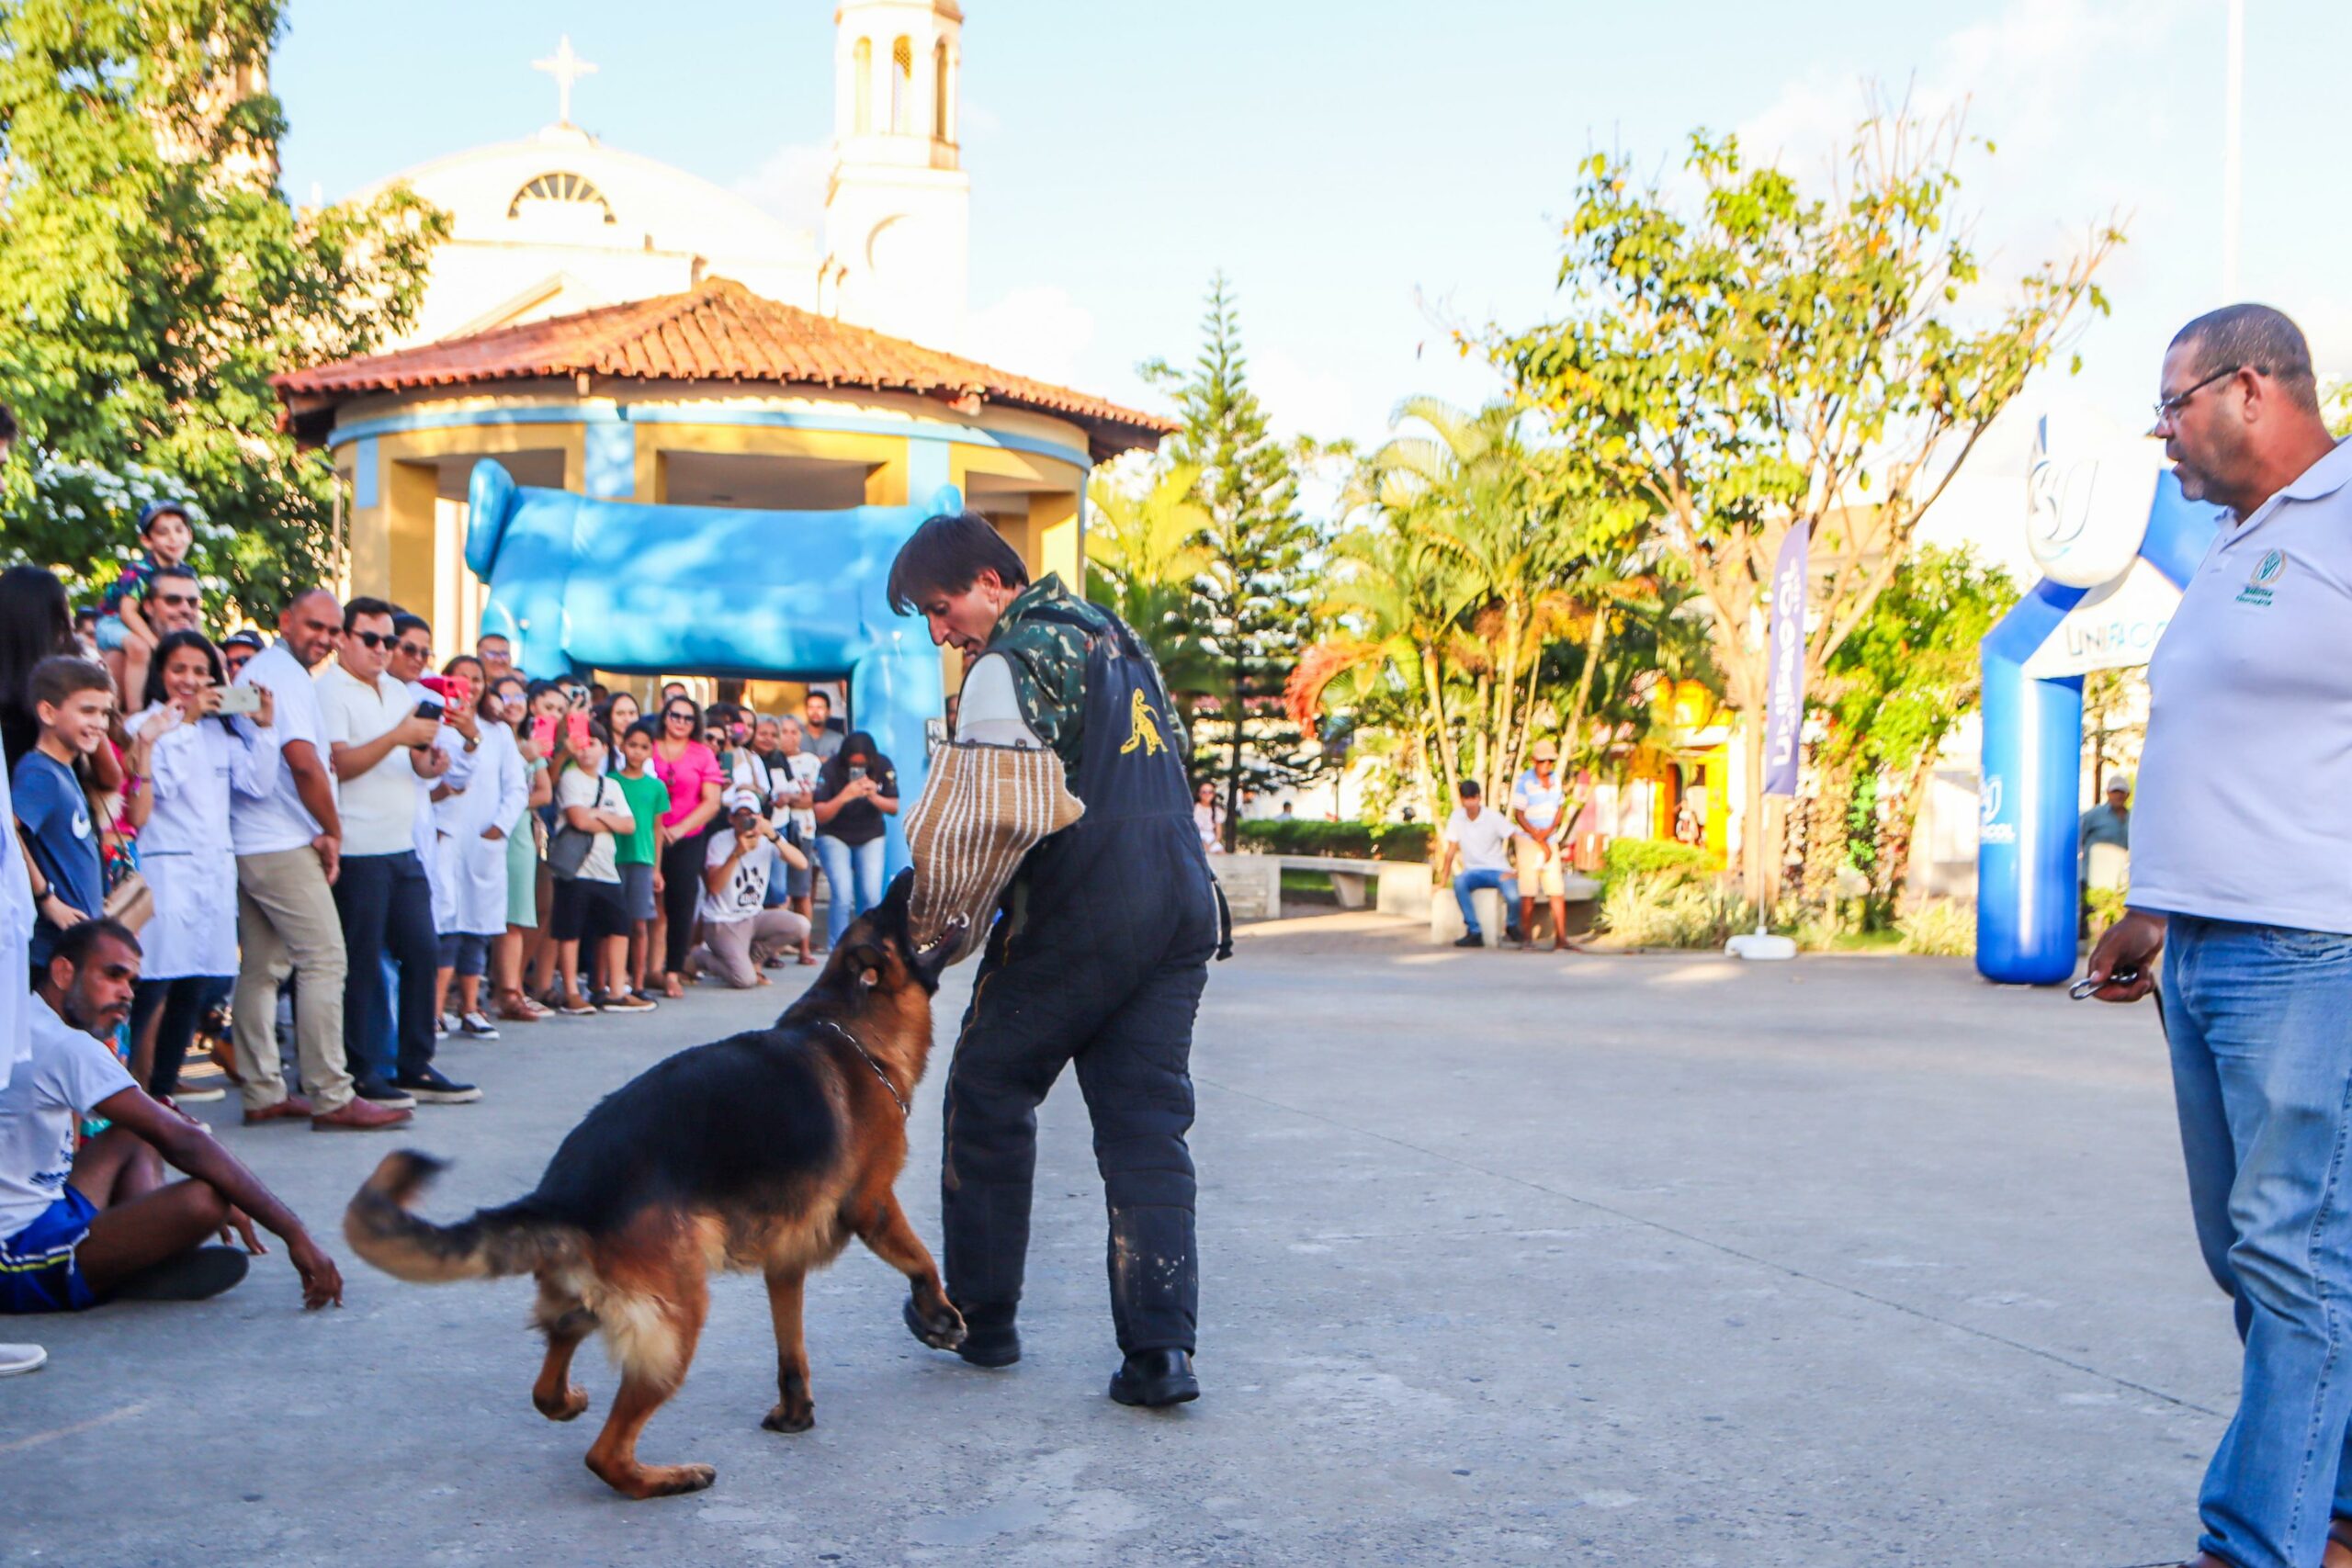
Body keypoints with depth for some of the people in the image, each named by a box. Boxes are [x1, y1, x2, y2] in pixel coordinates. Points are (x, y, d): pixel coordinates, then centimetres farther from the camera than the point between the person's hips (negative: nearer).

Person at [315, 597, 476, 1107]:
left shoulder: (398, 691, 19)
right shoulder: (329, 691, -6)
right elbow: (340, 764, -16)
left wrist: (430, 761, 2)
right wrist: (399, 736, -24)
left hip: (403, 848, 8)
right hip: (359, 850, -8)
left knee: (422, 951, 7)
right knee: (362, 964, -3)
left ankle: (414, 1066, 16)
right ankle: (360, 1074, 5)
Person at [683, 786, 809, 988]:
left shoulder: (767, 841, 0)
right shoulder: (720, 841, -11)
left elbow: (801, 863, -18)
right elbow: (714, 887, -24)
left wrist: (774, 837, -30)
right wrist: (736, 854, -33)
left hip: (755, 917, 5)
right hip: (723, 923, -5)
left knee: (800, 926, -20)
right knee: (745, 980, -23)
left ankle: (753, 957, 5)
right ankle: (698, 958, 7)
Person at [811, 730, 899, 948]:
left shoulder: (883, 766, -13)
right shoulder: (830, 770, -21)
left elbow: (894, 808, -10)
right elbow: (820, 815, -23)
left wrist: (874, 796, -29)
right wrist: (843, 797, -40)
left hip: (870, 837, 3)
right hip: (834, 836, -3)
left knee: (871, 895, -8)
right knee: (842, 895, -16)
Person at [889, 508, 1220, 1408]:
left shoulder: (1016, 658, -8)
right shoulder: (1112, 635, 20)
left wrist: (939, 907, -9)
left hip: (1077, 917, -8)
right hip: (1181, 904, 8)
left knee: (988, 1097, 10)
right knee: (1147, 1126, 6)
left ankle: (980, 1318, 19)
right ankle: (1161, 1349, -1)